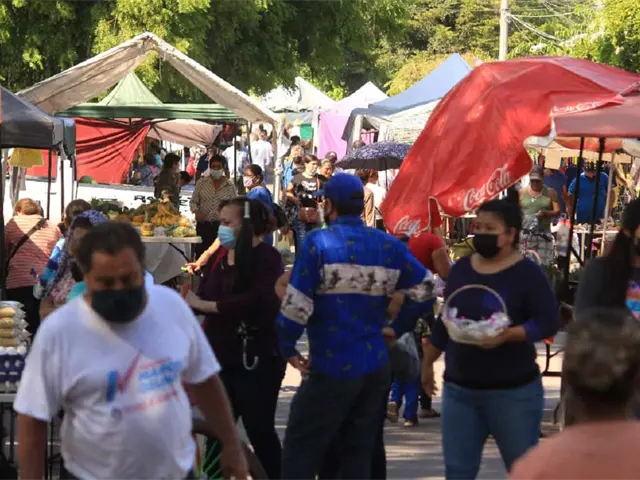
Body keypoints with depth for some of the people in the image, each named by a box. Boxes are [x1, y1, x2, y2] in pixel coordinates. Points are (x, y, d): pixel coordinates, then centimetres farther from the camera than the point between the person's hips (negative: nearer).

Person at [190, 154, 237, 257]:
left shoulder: (230, 187, 5)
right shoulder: (202, 183, 6)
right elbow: (193, 201, 9)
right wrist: (196, 211, -10)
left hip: (221, 226, -1)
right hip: (203, 225, 1)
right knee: (201, 254, -2)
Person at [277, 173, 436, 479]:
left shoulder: (318, 242, -10)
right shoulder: (388, 246, 6)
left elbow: (297, 304, -15)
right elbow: (424, 289, 10)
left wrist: (287, 347, -3)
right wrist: (397, 329, 14)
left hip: (331, 368, -6)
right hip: (376, 368, 6)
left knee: (299, 455, -1)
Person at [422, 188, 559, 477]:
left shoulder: (526, 273, -9)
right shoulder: (462, 268, 9)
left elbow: (549, 322, -15)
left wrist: (507, 334, -29)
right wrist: (427, 362, 22)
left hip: (513, 391, -5)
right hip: (459, 389, 5)